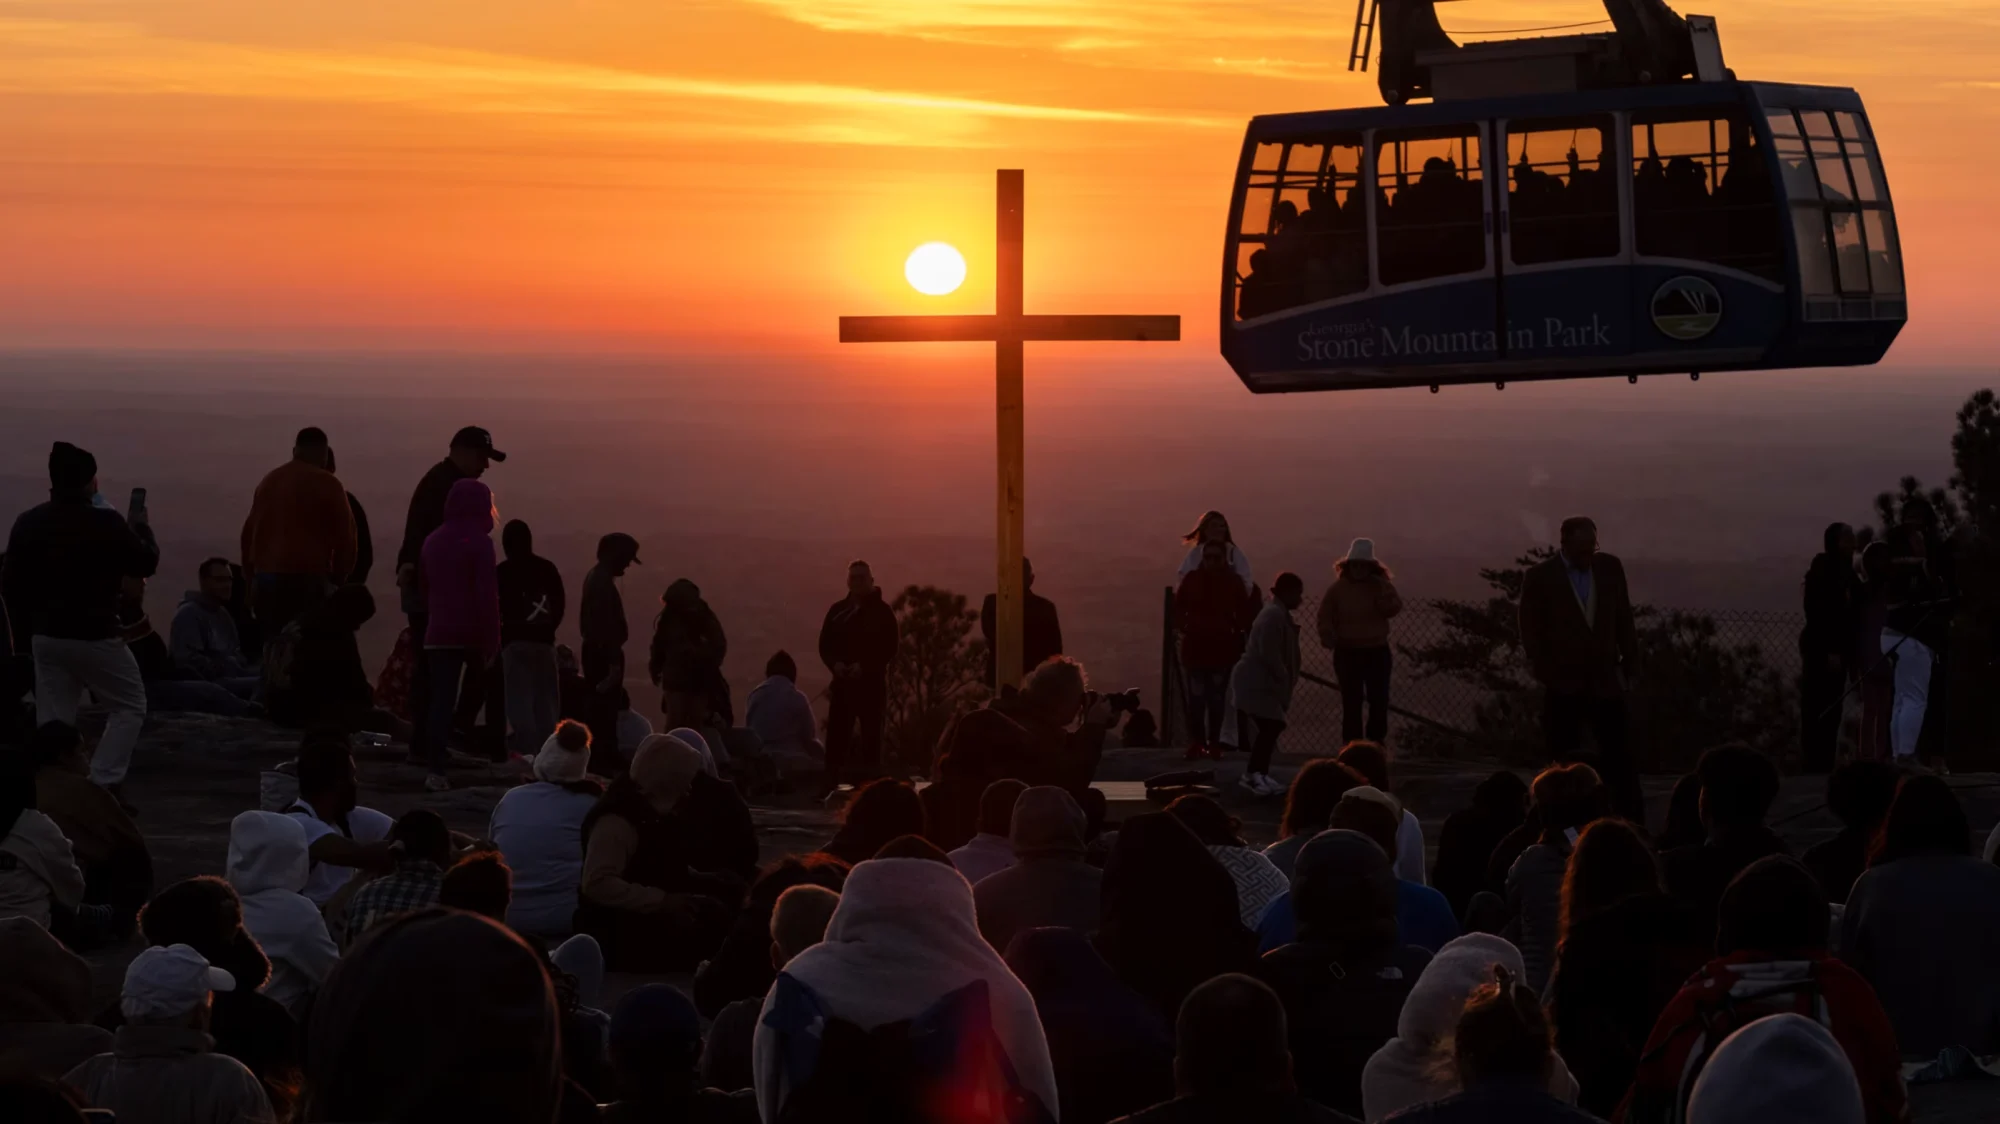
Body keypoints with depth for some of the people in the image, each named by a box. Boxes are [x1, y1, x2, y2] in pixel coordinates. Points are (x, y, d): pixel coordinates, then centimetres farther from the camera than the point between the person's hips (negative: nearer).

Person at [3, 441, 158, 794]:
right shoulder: (105, 523, -17)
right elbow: (145, 564, -3)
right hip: (94, 636, -5)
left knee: (53, 720, 12)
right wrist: (142, 528, 15)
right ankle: (102, 785, -3)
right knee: (131, 706, 9)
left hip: (45, 636, 5)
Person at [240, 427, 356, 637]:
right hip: (308, 577, -6)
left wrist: (251, 573, 25)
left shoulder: (269, 480, 17)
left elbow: (249, 531, 20)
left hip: (266, 575, 6)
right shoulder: (327, 484, -2)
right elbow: (344, 534, -2)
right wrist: (339, 575, 11)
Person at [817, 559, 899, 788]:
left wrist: (864, 667, -17)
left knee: (871, 738, 1)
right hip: (842, 682, 3)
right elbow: (825, 645, 9)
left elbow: (889, 649, -6)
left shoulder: (882, 611, 0)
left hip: (872, 683, -3)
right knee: (836, 738, -4)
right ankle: (830, 786, -3)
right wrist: (835, 664, -11)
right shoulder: (838, 610, 9)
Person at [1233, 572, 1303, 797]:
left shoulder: (1279, 614, 17)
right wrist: (1285, 682, -17)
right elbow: (1269, 654, -24)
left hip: (1260, 681, 11)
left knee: (1270, 727, 11)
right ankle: (1253, 775, -14)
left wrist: (1287, 682, 13)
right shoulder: (1274, 615, -17)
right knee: (1271, 726, -14)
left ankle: (1258, 774, 16)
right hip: (1255, 681, -11)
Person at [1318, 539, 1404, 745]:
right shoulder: (1337, 589, -3)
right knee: (1351, 703, 0)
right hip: (1348, 653, -1)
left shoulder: (1380, 586, 1)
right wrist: (1328, 636, -21)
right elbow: (1325, 617, -4)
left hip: (1377, 652, 1)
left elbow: (1393, 609, -10)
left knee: (1379, 701, 1)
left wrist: (1384, 590, -22)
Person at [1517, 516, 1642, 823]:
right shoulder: (1540, 577, -6)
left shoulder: (1610, 568, 3)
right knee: (1565, 763, 2)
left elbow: (1624, 619, 10)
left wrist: (1630, 662, 6)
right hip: (1564, 684, -2)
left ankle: (1634, 827, 1)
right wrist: (1547, 674, -8)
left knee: (1618, 758, 0)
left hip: (1605, 680, 2)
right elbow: (1531, 632, -3)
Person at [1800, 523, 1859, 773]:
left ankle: (1825, 766, 3)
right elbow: (1815, 613, -13)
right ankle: (1814, 767, -11)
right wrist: (1829, 650, -19)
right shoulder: (1821, 572, -6)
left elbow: (1852, 614, 15)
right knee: (1817, 710, -9)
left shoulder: (1848, 575, 16)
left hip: (1837, 650, 7)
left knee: (1831, 711, 4)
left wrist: (1851, 653, 6)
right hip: (1821, 650, -7)